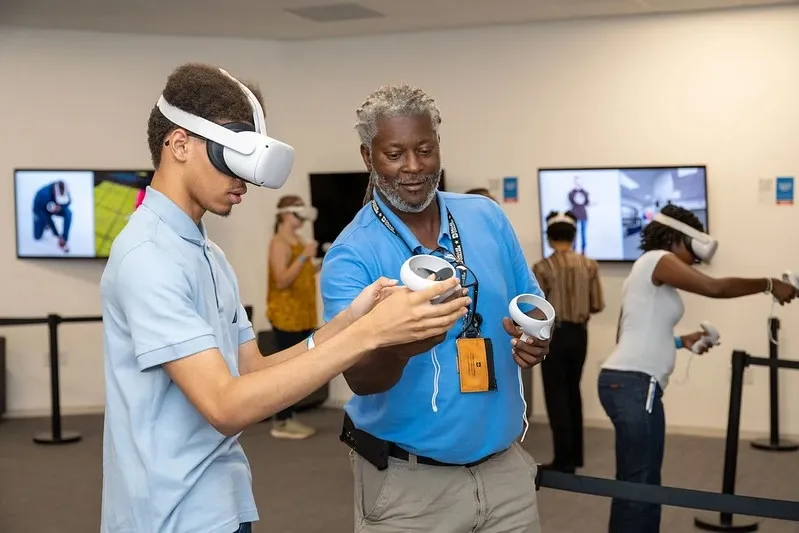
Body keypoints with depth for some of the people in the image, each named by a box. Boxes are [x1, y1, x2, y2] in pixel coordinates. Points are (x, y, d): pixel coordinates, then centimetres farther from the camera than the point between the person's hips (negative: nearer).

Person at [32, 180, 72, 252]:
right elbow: (47, 217, -33)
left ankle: (64, 240, -15)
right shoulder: (44, 195, -44)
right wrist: (58, 236, -28)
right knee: (37, 236, -1)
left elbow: (68, 202, -16)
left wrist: (60, 207, -40)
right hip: (41, 210, -3)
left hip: (55, 207, 3)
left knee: (68, 213, -30)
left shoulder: (63, 189, -34)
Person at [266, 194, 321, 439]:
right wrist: (305, 256, -24)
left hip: (302, 315, 9)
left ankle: (289, 417, 16)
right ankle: (281, 423, -2)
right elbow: (282, 280, -21)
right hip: (286, 316, -9)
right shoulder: (279, 243, -12)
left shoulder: (298, 241, 15)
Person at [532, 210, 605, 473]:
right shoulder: (589, 265, -1)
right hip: (579, 333, 4)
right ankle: (575, 454, 25)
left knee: (556, 395, 3)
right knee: (572, 390, 18)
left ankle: (564, 460, 3)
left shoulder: (542, 268, -12)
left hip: (555, 334, -4)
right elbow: (598, 305, 2)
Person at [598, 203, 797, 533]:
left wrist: (681, 342, 17)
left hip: (626, 382, 10)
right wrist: (770, 285, -2)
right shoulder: (657, 259, -6)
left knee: (632, 484, 12)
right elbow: (715, 288, -13)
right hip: (634, 384, -10)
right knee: (642, 486, -7)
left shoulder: (648, 271, 22)